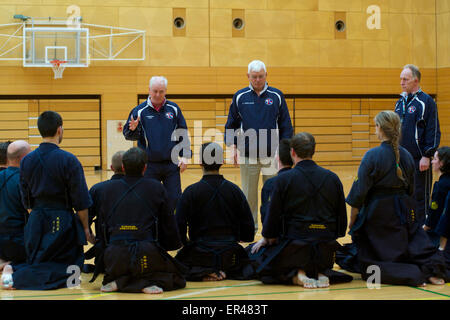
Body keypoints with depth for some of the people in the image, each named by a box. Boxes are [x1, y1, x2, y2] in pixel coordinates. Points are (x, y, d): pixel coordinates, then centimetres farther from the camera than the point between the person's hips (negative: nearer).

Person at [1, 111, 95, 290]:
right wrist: (86, 230, 2)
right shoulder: (69, 161, -12)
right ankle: (17, 278, -17)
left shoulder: (26, 161, 3)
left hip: (36, 222, 6)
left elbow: (26, 201, 10)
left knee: (38, 262, 22)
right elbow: (81, 202, -9)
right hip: (62, 222, -6)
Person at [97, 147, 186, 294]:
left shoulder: (107, 188, 7)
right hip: (148, 256, -3)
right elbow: (169, 224, 10)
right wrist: (175, 244, 29)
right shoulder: (156, 188, 2)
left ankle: (119, 282, 1)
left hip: (115, 258, 3)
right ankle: (147, 283, -9)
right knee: (177, 277, 20)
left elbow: (103, 223, 14)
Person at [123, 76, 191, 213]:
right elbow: (128, 135, 1)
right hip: (150, 165, -1)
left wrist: (184, 156, 2)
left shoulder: (174, 109, 6)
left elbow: (183, 134, 9)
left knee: (174, 199, 2)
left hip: (172, 165, 1)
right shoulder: (140, 110, 1)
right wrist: (133, 129, -22)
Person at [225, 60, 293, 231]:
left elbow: (286, 125, 8)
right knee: (249, 193, 5)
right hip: (247, 154, 0)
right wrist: (232, 147, 1)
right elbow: (231, 125, 11)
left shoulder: (277, 96, 4)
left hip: (272, 154, 0)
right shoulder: (240, 97, 5)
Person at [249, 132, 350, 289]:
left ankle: (296, 274, -6)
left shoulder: (283, 179, -9)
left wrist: (266, 239, 15)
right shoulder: (333, 178, 3)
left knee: (256, 252, 19)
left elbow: (273, 216, -3)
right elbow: (342, 218, 8)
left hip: (294, 247, -4)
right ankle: (321, 273, 1)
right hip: (325, 251, 5)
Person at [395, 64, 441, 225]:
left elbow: (433, 131, -10)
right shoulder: (400, 102, 14)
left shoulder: (426, 102, -7)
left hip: (419, 160, -7)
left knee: (420, 197, -1)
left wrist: (427, 156, -15)